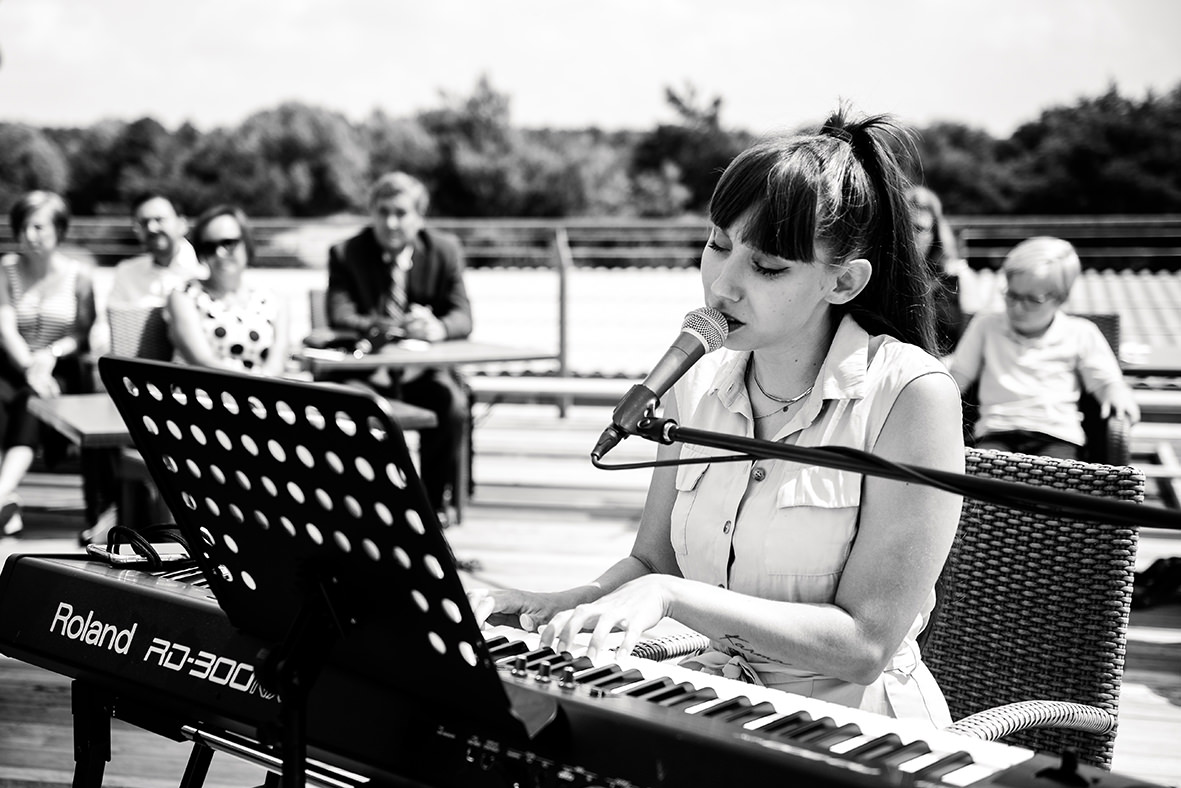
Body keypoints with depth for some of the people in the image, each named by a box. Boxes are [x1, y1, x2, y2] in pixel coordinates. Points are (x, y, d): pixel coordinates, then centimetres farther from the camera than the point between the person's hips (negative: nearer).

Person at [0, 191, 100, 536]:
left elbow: (84, 334, 3)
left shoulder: (79, 274, 2)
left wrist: (50, 354, -16)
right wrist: (29, 367, -20)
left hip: (62, 370, -1)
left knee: (30, 401, -34)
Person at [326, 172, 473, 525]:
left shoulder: (444, 250, 2)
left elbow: (462, 316, -5)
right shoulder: (346, 253, 0)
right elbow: (339, 315, -12)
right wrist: (373, 326, -36)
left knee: (451, 407, -29)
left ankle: (435, 502, -9)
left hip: (425, 368, 1)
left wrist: (437, 327, -31)